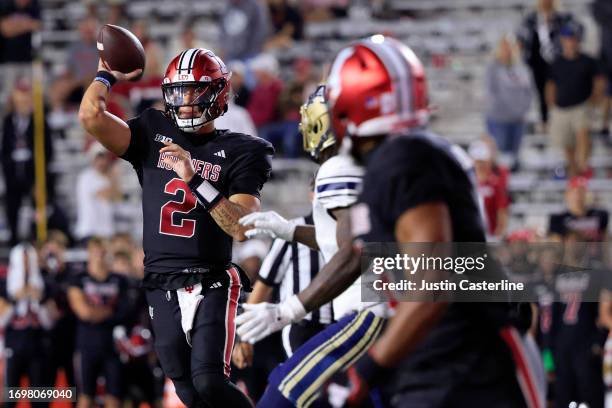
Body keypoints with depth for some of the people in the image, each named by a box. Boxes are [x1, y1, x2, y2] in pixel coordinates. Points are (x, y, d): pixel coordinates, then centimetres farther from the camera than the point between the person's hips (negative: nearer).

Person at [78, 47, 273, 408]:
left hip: (211, 285, -3)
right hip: (162, 287, 3)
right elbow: (91, 116, -7)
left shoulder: (238, 153, -1)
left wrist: (195, 179, -18)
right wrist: (108, 75, 9)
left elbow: (242, 229, -12)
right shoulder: (152, 136, 7)